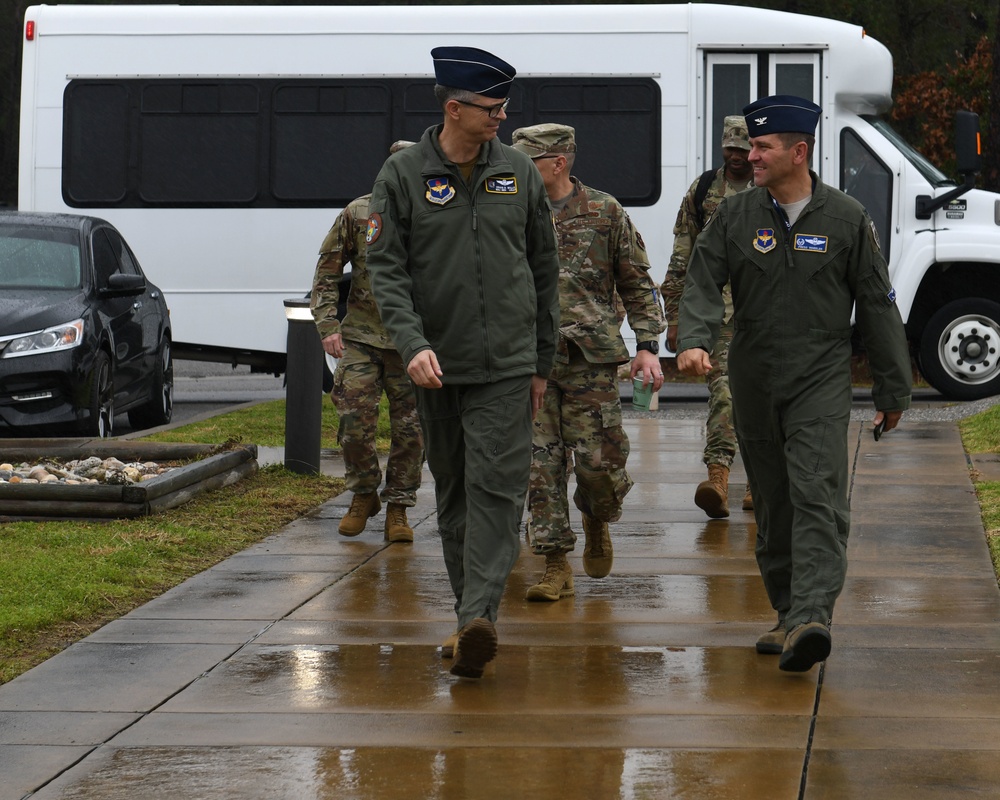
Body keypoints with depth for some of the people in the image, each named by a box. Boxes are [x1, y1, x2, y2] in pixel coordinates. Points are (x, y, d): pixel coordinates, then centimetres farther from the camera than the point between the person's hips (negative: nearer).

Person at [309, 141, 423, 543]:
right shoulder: (357, 214, 0)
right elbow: (327, 272, 5)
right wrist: (328, 324, -4)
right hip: (360, 337, 0)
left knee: (409, 429, 1)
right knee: (354, 421, -5)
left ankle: (398, 507, 14)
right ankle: (363, 495, 17)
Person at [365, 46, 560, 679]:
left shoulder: (519, 172, 6)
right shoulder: (403, 175, 0)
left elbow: (544, 270, 12)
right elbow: (386, 268, -5)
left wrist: (543, 362, 12)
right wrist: (412, 343, -20)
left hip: (506, 365, 0)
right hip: (437, 365, 1)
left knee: (497, 487, -13)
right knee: (454, 493, 9)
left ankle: (479, 617, -22)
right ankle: (472, 619, 20)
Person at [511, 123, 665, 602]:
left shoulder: (604, 213, 3)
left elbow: (637, 284, 7)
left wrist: (647, 346, -1)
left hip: (591, 359, -2)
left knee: (598, 459, -4)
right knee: (541, 463, -1)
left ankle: (596, 521, 29)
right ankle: (556, 567, 5)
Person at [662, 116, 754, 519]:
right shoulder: (702, 192, 9)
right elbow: (682, 260, 11)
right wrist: (674, 316, 7)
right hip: (718, 309, -1)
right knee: (723, 389, -17)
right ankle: (717, 480, -27)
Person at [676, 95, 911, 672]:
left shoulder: (847, 219, 1)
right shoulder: (736, 215, 6)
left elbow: (878, 306, 5)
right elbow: (703, 283, -2)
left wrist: (893, 391, 6)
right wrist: (695, 340, -24)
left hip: (820, 384, -3)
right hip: (753, 383, 3)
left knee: (818, 498, -17)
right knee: (772, 506, 8)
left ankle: (811, 619, -27)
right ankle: (790, 617, 19)